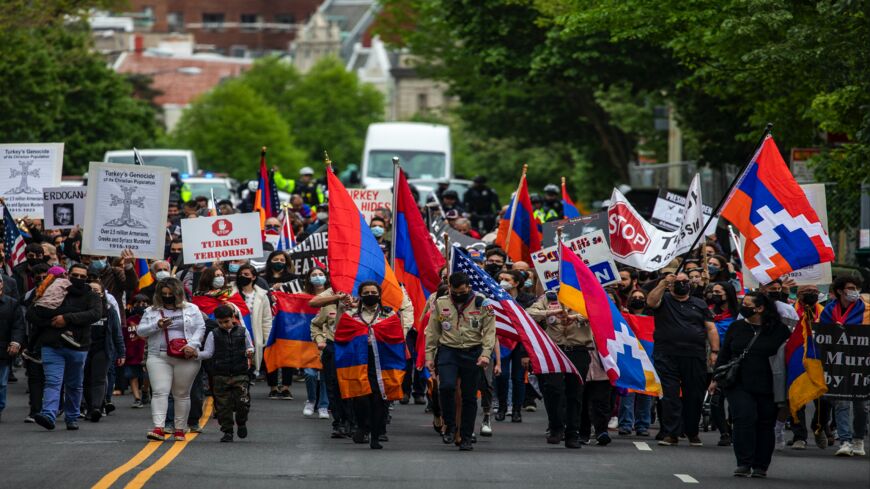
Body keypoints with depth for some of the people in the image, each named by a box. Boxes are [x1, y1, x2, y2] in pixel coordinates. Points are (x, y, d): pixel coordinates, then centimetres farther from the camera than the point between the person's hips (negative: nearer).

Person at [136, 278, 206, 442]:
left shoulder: (191, 309, 10)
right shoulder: (151, 311, 12)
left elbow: (200, 329, 4)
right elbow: (140, 331, 7)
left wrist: (192, 345, -12)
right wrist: (157, 325, -10)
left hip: (185, 358, 0)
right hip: (159, 358, 0)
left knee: (182, 394, 5)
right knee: (160, 391, -13)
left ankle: (180, 429, 12)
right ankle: (158, 428, -20)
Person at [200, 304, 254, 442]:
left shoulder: (242, 332, 5)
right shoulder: (213, 334, 4)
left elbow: (249, 347, 14)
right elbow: (208, 353, 3)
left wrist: (250, 352, -9)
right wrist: (196, 354, -14)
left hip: (240, 374, -1)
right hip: (220, 376, 1)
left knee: (242, 402, -8)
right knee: (223, 405, 1)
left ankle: (241, 423, 20)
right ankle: (228, 431, 11)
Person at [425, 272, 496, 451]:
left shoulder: (482, 305, 2)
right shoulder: (441, 304, 7)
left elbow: (489, 331, -1)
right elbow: (432, 332, 11)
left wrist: (486, 354, -14)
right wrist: (429, 356, 6)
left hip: (472, 354, 0)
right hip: (448, 351, 0)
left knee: (469, 396, 4)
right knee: (447, 386, -23)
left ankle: (466, 437, 13)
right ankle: (450, 426, -5)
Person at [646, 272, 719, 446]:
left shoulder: (699, 304, 17)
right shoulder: (664, 300, 9)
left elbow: (711, 328, 13)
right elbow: (651, 301, -14)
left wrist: (714, 351, 2)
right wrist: (663, 283, -21)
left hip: (694, 358, 2)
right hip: (667, 357, -2)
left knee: (694, 396, 6)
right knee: (670, 395, -6)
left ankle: (692, 432, 19)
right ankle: (671, 433, -5)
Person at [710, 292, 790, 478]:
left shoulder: (778, 330, 1)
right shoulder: (736, 327, 9)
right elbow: (724, 354, 13)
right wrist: (716, 378, 9)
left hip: (766, 387, -1)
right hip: (739, 385, 1)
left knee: (765, 424, 5)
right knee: (744, 417, -15)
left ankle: (760, 466, 16)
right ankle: (744, 464, -12)